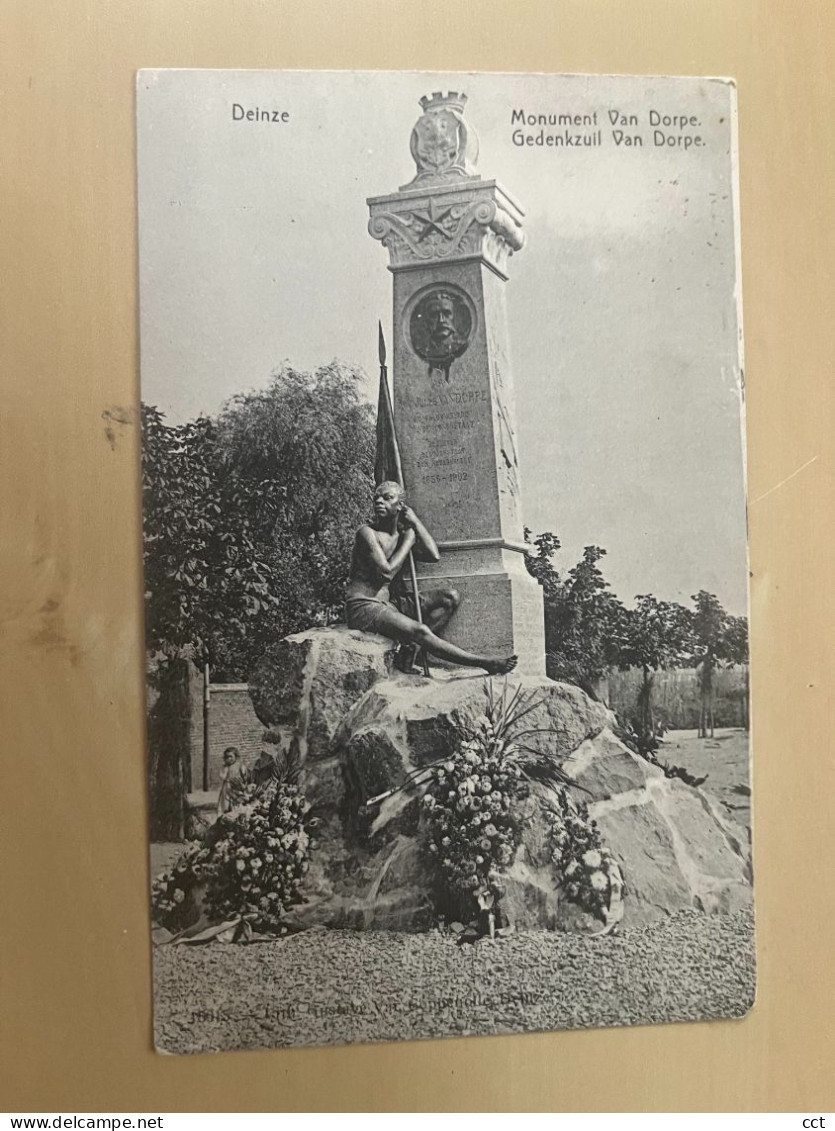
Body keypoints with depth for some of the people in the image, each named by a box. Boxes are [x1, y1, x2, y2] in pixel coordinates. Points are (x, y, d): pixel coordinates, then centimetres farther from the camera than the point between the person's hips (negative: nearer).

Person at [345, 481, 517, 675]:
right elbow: (387, 572, -20)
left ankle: (413, 649, -16)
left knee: (451, 597, -2)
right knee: (420, 631, -26)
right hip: (363, 606, -8)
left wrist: (414, 521, -1)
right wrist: (408, 540, -8)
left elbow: (434, 555, -6)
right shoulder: (367, 532, -11)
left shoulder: (402, 534, 10)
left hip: (388, 603, 8)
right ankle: (484, 663, -19)